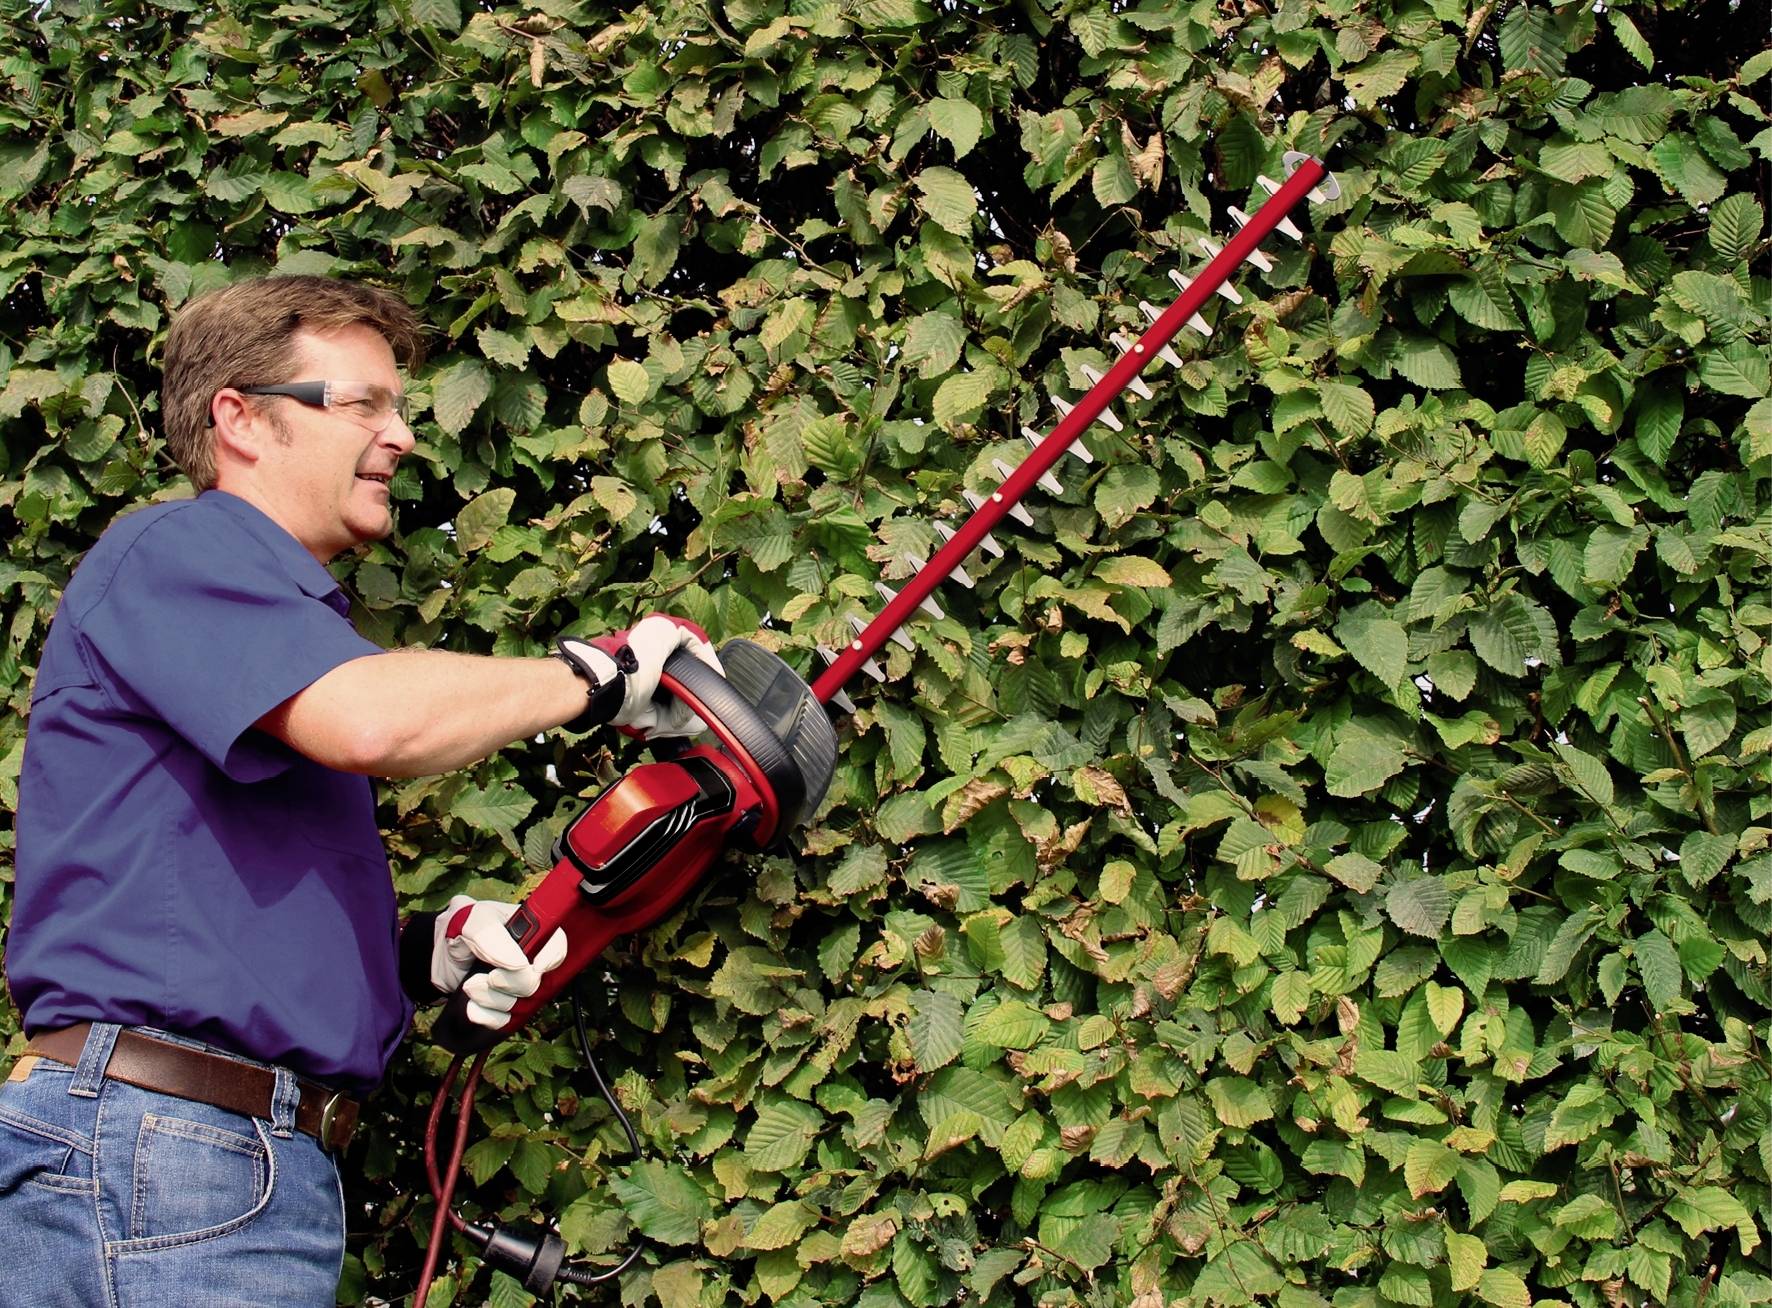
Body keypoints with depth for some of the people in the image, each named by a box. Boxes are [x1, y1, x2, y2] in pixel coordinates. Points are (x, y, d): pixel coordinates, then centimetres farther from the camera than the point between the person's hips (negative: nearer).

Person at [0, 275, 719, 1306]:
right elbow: (374, 720, -24)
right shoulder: (173, 550, -5)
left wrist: (426, 953, 5)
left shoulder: (281, 610, 24)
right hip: (156, 1147, -9)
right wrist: (601, 676, -9)